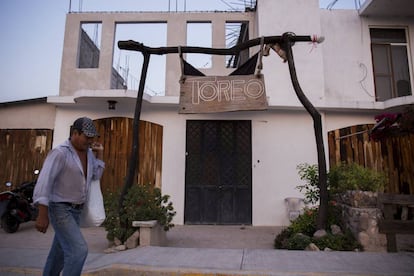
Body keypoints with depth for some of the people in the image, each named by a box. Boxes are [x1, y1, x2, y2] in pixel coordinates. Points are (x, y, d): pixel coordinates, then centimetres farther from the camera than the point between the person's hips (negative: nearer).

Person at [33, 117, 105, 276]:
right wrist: (42, 215, -26)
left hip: (75, 210, 8)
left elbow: (95, 176, 13)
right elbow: (44, 182, -23)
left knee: (60, 252, 19)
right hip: (60, 209, -8)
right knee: (78, 250, -16)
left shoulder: (88, 152, 5)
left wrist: (99, 154, 4)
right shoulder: (60, 152, -20)